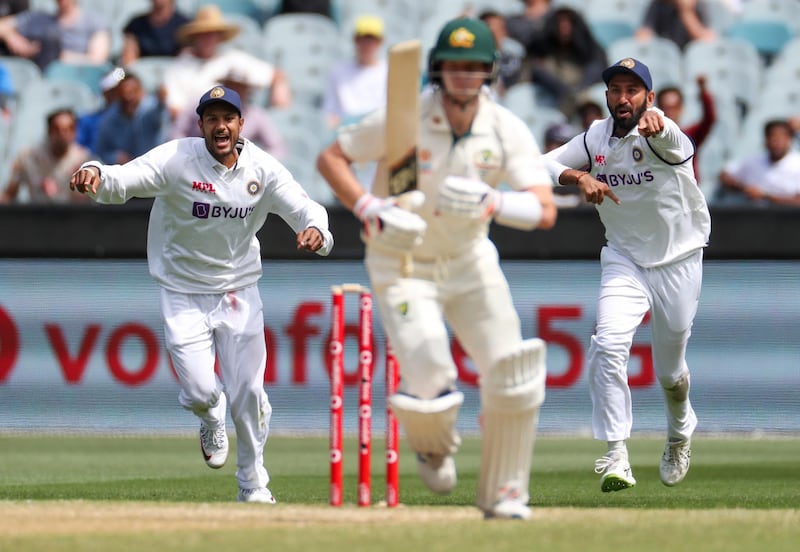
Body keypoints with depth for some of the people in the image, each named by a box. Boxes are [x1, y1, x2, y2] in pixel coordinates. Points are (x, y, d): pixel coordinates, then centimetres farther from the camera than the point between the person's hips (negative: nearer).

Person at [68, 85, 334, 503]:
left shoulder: (262, 169, -7)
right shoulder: (177, 160, -17)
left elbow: (303, 207, -10)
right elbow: (124, 180, -29)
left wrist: (315, 230, -35)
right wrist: (95, 175, -53)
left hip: (239, 293, 2)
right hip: (184, 294, -2)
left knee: (248, 396, 0)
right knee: (200, 393, -10)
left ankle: (253, 485, 23)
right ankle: (212, 419, 30)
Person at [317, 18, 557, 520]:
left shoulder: (507, 130, -10)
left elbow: (546, 211, -18)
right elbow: (330, 158, -6)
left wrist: (492, 203, -36)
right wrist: (370, 209, -22)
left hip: (471, 261, 3)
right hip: (402, 266, -3)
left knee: (515, 376, -10)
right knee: (428, 379, -19)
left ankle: (504, 494, 9)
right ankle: (434, 445, 19)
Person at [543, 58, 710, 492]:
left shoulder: (662, 135, -19)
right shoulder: (596, 138, -4)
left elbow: (669, 141, -44)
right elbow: (543, 166, -5)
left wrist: (655, 126, -69)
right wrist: (579, 177, -25)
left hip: (678, 261, -3)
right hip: (624, 260, 3)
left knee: (670, 370, 10)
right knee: (609, 345, -21)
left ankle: (680, 431, 45)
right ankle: (616, 458, -23)